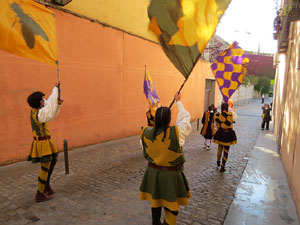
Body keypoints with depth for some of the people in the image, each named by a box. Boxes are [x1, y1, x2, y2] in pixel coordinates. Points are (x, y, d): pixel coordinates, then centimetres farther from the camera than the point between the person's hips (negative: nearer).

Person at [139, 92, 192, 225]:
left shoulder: (146, 133, -14)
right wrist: (178, 101, 7)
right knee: (172, 205, 15)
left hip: (152, 173, 4)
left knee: (155, 201, 25)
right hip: (171, 175, -4)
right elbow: (185, 117, -6)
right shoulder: (177, 133, -24)